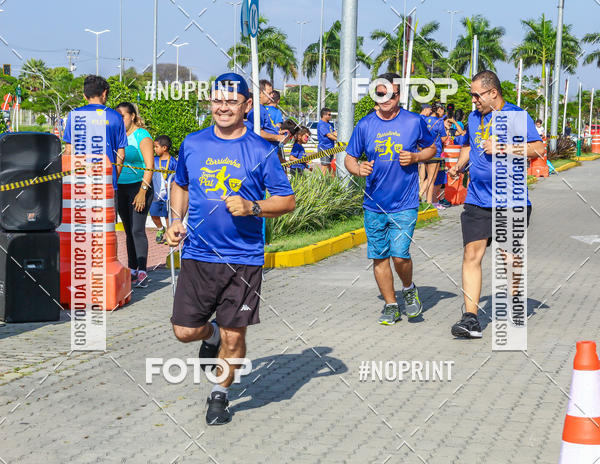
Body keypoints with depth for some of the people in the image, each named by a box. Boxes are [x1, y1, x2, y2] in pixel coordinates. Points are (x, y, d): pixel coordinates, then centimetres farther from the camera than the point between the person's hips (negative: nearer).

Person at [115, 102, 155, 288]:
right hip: (121, 188, 6)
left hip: (138, 187, -6)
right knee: (128, 230, 9)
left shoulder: (142, 136, -6)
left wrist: (142, 191, -18)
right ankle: (132, 271, 15)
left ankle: (142, 272, -13)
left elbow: (149, 166, -11)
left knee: (137, 229, -12)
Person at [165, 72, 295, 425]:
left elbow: (288, 201, 0)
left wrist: (252, 207, -16)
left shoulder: (261, 151, -3)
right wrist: (176, 220, 6)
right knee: (185, 331, -1)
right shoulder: (193, 144, 6)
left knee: (234, 337, 2)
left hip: (243, 260, -2)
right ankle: (212, 336, 35)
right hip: (198, 255, 3)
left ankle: (220, 395, 28)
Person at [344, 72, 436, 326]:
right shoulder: (365, 125, 2)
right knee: (379, 257, 6)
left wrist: (415, 157, -8)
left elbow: (432, 148, 13)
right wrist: (357, 169, -14)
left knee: (399, 255, -11)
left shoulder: (414, 122, -2)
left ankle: (409, 288, 20)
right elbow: (349, 158, 8)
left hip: (405, 203, -2)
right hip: (374, 204, 3)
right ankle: (390, 305, 22)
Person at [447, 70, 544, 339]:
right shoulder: (474, 118, 15)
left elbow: (538, 148, -12)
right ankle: (471, 319, -9)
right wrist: (459, 165, 13)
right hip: (477, 201, 4)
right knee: (472, 254, -7)